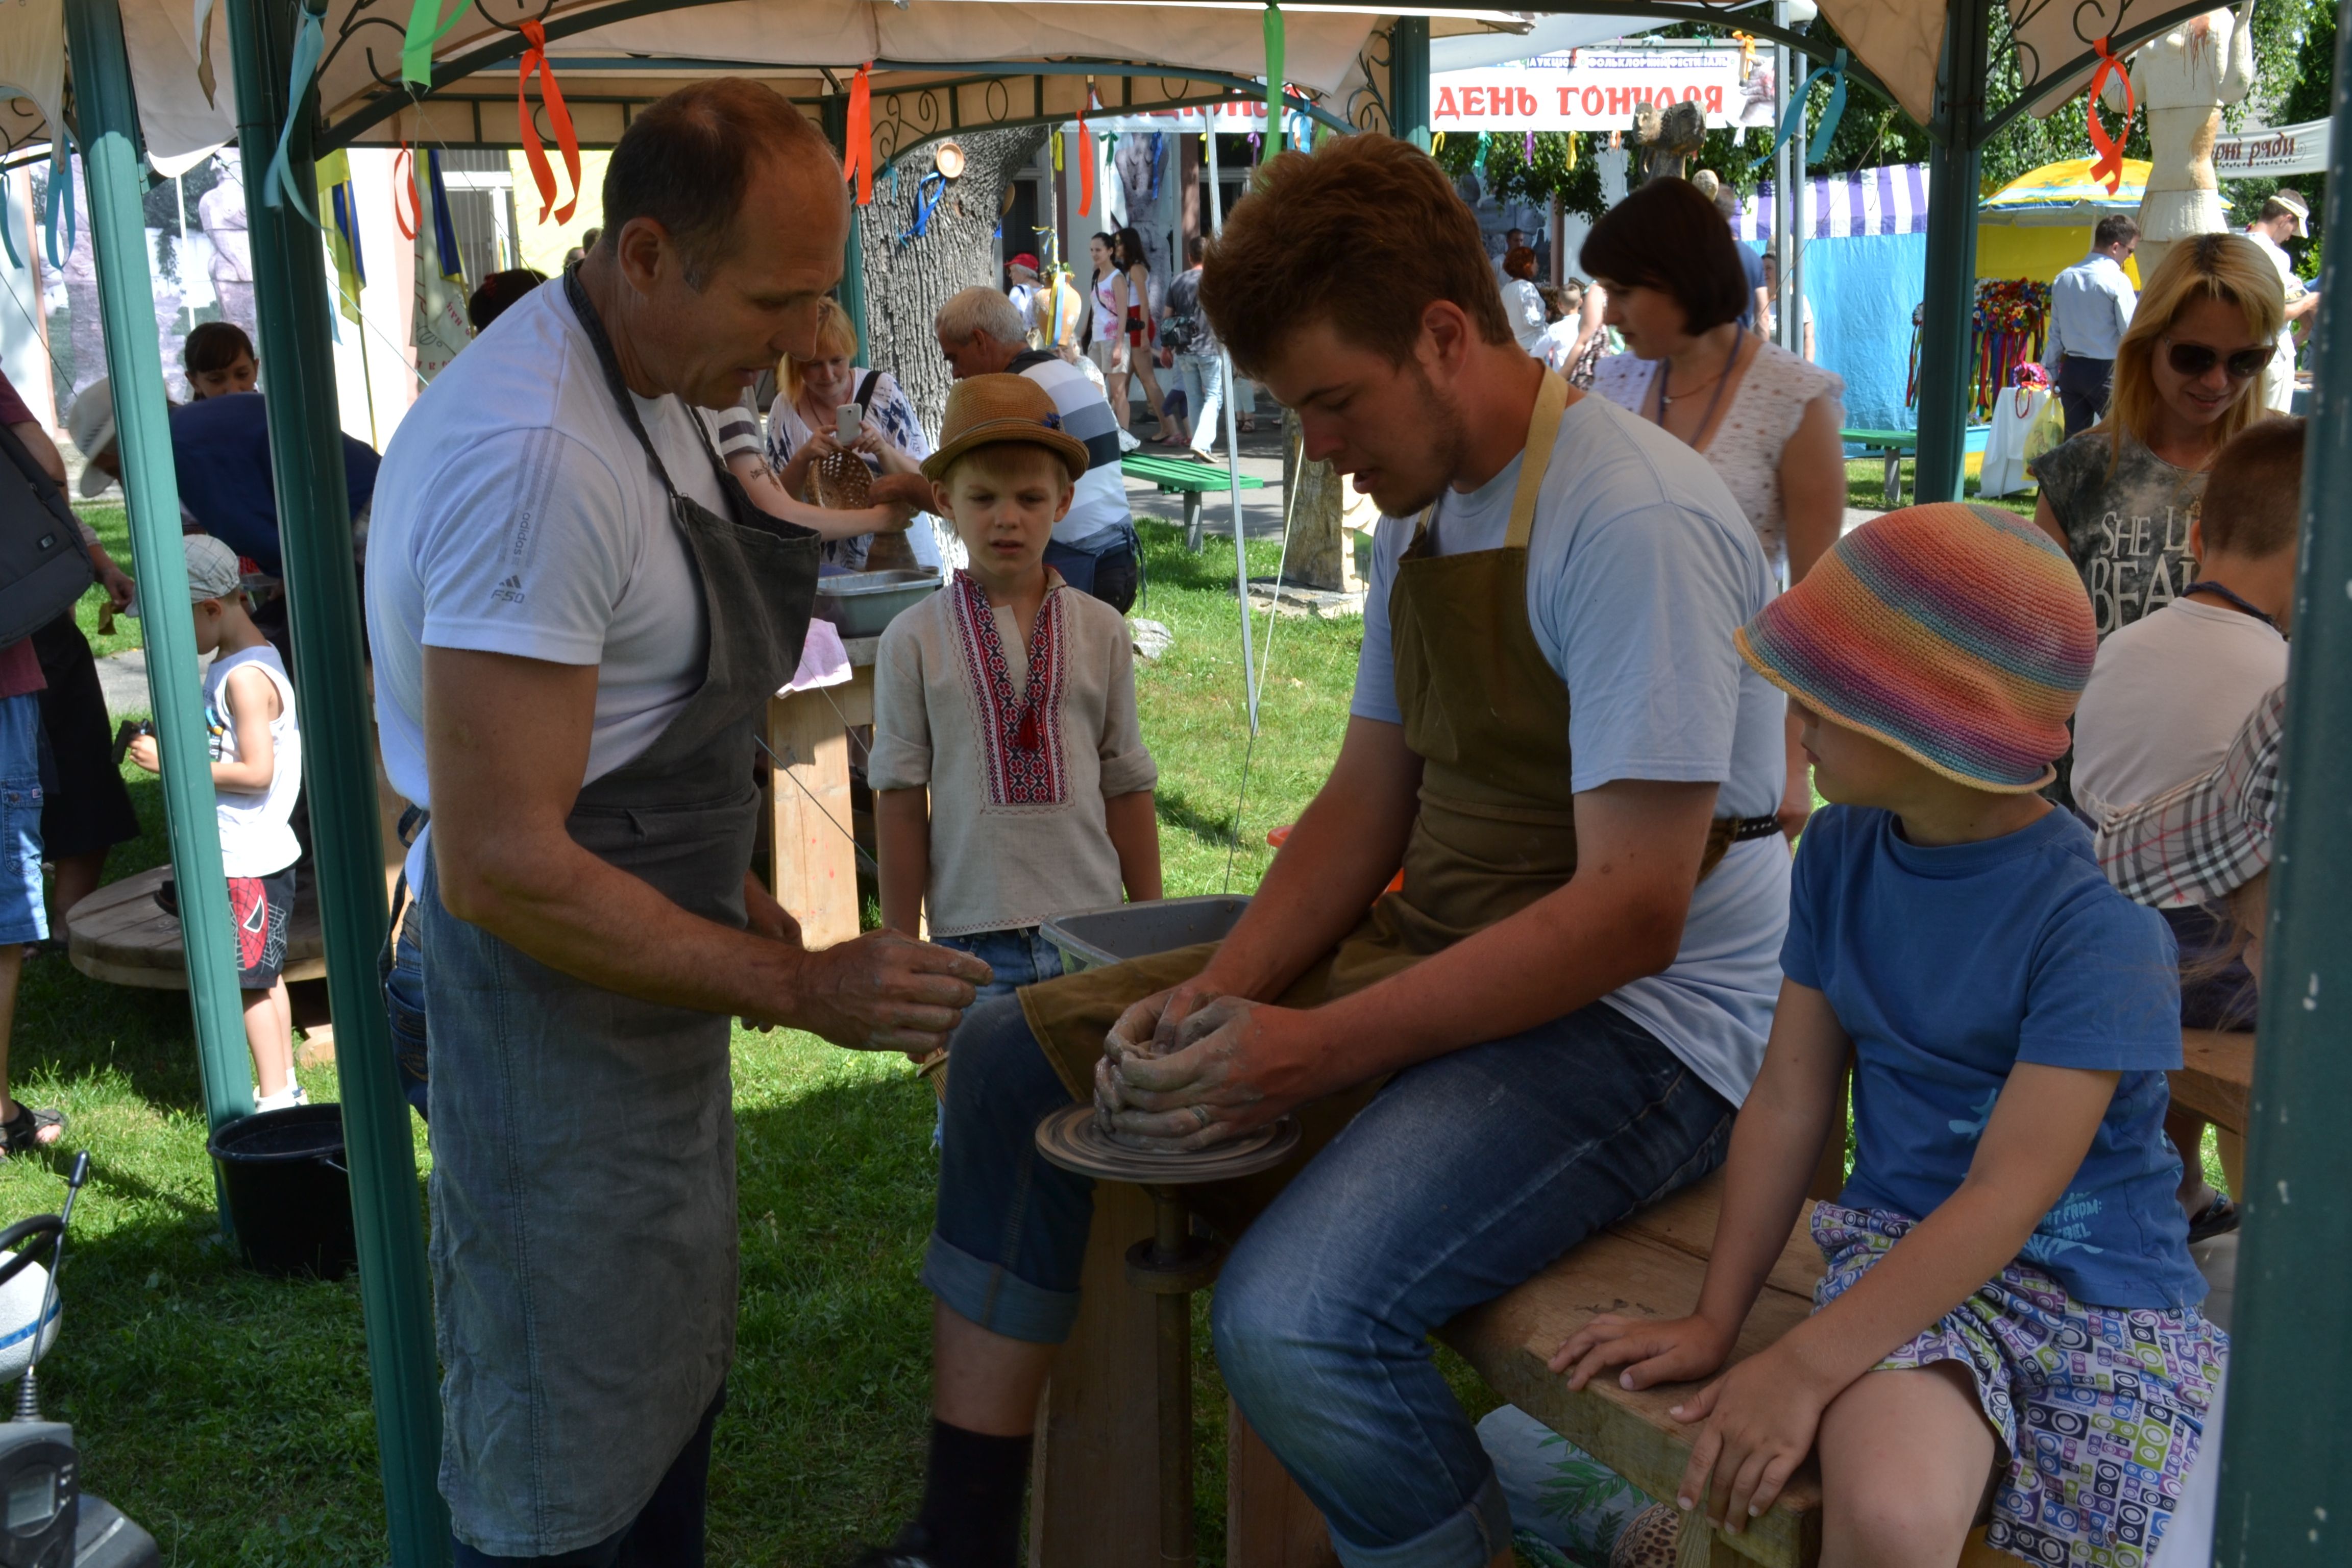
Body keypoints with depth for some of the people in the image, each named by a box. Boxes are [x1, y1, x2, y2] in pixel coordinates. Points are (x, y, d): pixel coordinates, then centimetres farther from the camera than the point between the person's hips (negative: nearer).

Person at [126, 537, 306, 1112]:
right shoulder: (230, 665, 12)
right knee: (264, 976, 15)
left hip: (249, 859, -10)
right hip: (249, 853, 10)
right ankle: (286, 1089, 23)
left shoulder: (245, 677, -19)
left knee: (249, 980, -4)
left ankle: (274, 1102, 2)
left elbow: (256, 773, -23)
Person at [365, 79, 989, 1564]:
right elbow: (500, 867, -29)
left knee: (672, 1386, 25)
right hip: (556, 1005, -10)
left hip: (651, 965, 10)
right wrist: (799, 985, -24)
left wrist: (726, 885, 12)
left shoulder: (654, 384, 5)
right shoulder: (533, 454, -29)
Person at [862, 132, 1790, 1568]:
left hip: (1641, 1021, -9)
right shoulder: (1425, 509, 8)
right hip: (1437, 952, 9)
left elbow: (1630, 911, -24)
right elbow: (1368, 802, 9)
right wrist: (1221, 994, -7)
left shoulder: (1639, 527, -20)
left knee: (1293, 1314, -33)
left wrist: (1312, 1053, -26)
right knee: (1016, 1056, 5)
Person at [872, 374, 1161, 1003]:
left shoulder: (1100, 630, 4)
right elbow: (900, 801, 1)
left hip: (1092, 927, 2)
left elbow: (1126, 787, 9)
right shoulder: (914, 641, -1)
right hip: (974, 937, -1)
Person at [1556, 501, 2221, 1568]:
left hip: (2094, 1284, -2)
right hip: (1903, 1241, 2)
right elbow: (1789, 1099, 4)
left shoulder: (2093, 915, -17)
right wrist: (1714, 1320, 1)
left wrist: (1803, 1367, -23)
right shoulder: (1842, 849, 1)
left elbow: (2007, 1196, -20)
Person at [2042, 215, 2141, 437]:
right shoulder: (2118, 281, -11)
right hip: (2106, 372, -6)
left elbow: (2055, 332, 12)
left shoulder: (2063, 279, 8)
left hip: (2071, 370, 6)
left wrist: (2053, 373, 18)